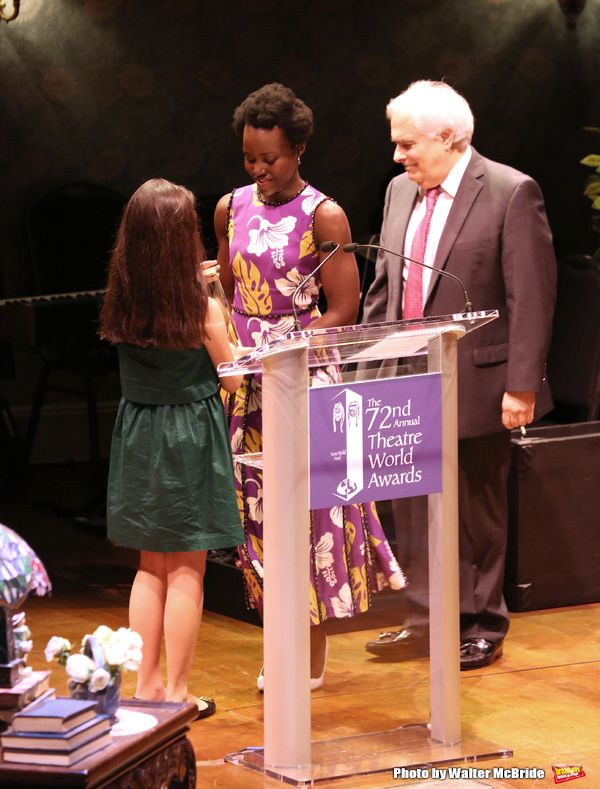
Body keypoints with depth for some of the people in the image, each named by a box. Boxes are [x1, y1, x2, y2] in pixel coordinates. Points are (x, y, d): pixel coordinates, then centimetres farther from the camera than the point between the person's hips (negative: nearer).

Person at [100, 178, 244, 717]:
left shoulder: (123, 303, -4)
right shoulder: (201, 308, -17)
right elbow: (232, 378, -7)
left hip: (138, 437, 5)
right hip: (191, 438, -5)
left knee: (151, 567, 16)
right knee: (186, 572, 4)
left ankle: (147, 685, 19)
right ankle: (177, 692, 7)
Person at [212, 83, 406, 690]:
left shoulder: (323, 217, -7)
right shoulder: (231, 209, 9)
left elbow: (343, 310, -9)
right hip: (246, 383, 5)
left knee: (310, 504, -3)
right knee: (260, 504, 5)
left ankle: (315, 658, 4)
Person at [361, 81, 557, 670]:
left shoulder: (512, 194, -11)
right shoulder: (400, 191, 10)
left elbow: (532, 299, -13)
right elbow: (383, 286, 17)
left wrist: (522, 386, -17)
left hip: (476, 387, -6)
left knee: (477, 512, 5)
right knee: (414, 509, 10)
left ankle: (481, 626, 17)